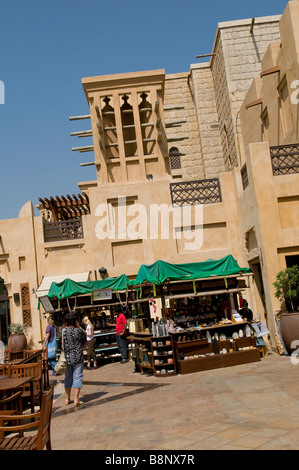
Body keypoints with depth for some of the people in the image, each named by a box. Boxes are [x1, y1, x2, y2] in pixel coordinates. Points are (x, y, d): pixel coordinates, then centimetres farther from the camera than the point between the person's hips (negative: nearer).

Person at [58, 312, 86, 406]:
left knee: (68, 377, 16)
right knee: (77, 377, 4)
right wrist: (78, 326, 7)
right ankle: (76, 399, 3)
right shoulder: (78, 331, -14)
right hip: (77, 358, -4)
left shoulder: (62, 331, -4)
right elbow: (85, 335, 6)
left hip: (66, 358, 4)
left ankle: (67, 399, 23)